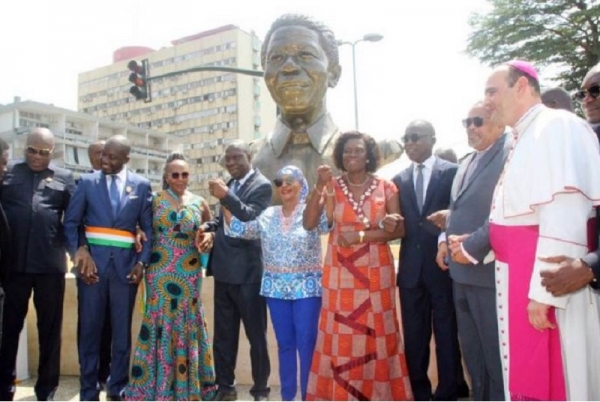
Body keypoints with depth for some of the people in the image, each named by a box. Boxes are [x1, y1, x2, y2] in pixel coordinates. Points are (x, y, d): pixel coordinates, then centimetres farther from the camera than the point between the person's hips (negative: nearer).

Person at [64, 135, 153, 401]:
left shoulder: (141, 185, 5)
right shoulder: (87, 181, 5)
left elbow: (150, 228, 5)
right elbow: (70, 222, 3)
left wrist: (142, 262, -6)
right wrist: (78, 254, -10)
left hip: (125, 264, 0)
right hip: (92, 262, 0)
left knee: (122, 330, 8)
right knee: (89, 329, 5)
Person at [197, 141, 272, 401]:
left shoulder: (261, 186, -9)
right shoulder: (229, 185, 14)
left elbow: (252, 220, -22)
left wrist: (226, 196, -29)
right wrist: (210, 229, -1)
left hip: (247, 271, -7)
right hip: (224, 269, 7)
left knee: (256, 334, 5)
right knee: (223, 334, 16)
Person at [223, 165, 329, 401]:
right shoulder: (268, 215, 6)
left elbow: (330, 223, -25)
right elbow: (238, 229, 2)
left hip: (307, 287, -3)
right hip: (276, 288, 4)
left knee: (307, 345, 0)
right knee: (285, 344, 12)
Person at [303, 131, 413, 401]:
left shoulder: (386, 188, 2)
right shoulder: (333, 186, 2)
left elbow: (399, 229, -5)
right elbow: (309, 224, -8)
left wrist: (361, 236, -14)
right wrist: (319, 187, -17)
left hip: (376, 271, 0)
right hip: (340, 271, 0)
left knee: (377, 333, 5)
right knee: (339, 333, 2)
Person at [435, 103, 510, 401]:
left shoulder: (511, 153, -12)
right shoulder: (467, 162, 17)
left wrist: (472, 248, -19)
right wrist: (445, 239, 8)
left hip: (489, 270, -9)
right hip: (462, 271, 9)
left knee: (497, 353, 5)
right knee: (472, 351, 19)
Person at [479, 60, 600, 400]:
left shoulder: (557, 126, -12)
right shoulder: (525, 137, 17)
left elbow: (564, 215, -22)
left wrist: (542, 291, -24)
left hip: (547, 283, -9)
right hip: (520, 275, 9)